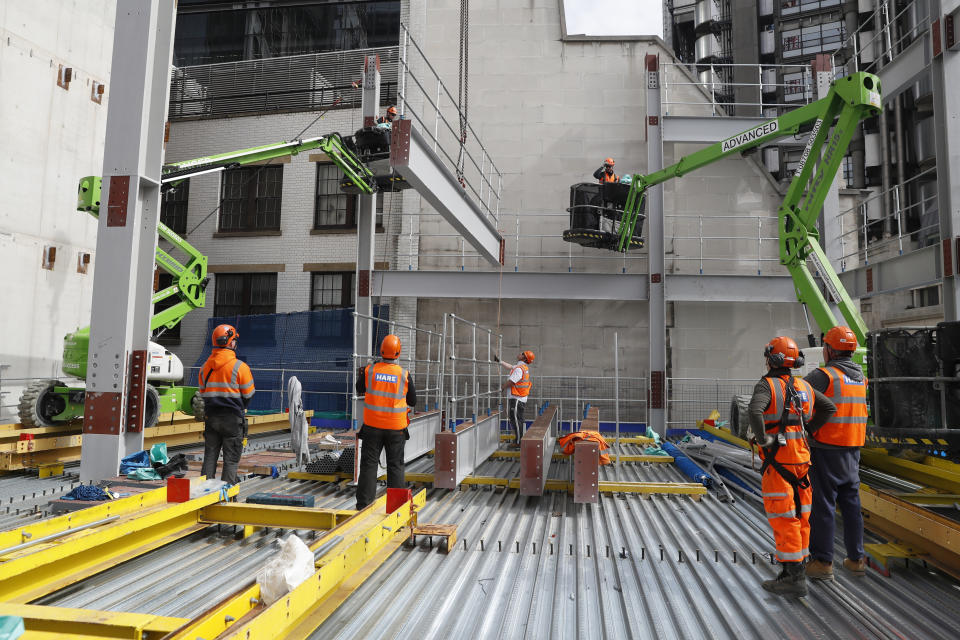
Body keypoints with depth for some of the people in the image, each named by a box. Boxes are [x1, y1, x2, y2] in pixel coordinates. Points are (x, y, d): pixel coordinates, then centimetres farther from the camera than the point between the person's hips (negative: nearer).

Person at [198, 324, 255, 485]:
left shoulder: (205, 367, 6)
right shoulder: (240, 367, -11)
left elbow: (203, 393, 11)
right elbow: (248, 395, -5)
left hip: (210, 416, 5)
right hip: (232, 418, -5)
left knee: (210, 456, 13)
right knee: (231, 458, 3)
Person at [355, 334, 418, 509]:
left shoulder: (369, 370, -6)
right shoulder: (404, 375, -7)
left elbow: (360, 391, 13)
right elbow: (413, 401, 4)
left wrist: (360, 376, 31)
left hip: (372, 426, 0)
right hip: (396, 428, 0)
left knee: (369, 464, 8)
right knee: (396, 466, 9)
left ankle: (364, 504, 10)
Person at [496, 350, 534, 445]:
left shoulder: (519, 369, -20)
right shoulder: (524, 367, 12)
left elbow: (510, 382, -22)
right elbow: (509, 367, 26)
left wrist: (502, 387, -4)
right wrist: (499, 361, 27)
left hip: (516, 399, -10)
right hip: (521, 398, 10)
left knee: (516, 419, -5)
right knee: (519, 419, 16)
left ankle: (518, 442, -2)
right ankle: (520, 439, 24)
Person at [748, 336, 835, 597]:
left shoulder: (767, 385, -12)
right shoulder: (803, 387, 10)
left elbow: (755, 411, -31)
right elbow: (829, 408, 17)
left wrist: (762, 439, -18)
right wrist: (808, 430, 17)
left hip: (778, 461, -8)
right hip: (801, 458, 8)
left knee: (783, 519, -2)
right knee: (799, 518, 13)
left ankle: (794, 578, 1)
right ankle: (794, 572, 22)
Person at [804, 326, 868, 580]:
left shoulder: (824, 375, -14)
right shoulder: (859, 376, 10)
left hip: (826, 450, -7)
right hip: (853, 450, 7)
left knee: (823, 505, -1)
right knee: (851, 504, 16)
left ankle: (822, 562, 5)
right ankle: (856, 559, 25)